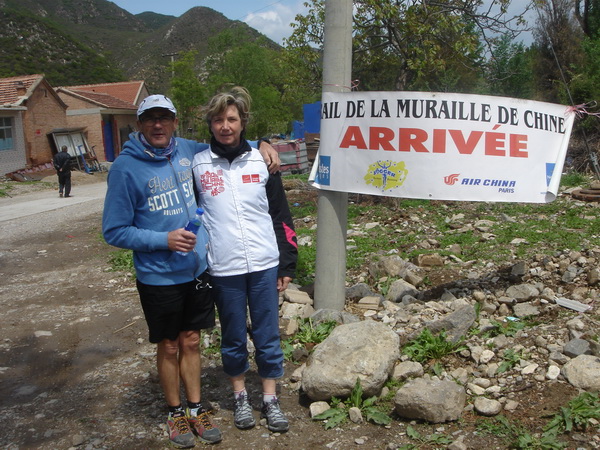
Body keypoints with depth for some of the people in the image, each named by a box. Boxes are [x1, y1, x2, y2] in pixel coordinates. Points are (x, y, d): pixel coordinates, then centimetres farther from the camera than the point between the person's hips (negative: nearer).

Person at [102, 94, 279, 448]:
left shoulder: (187, 151, -1)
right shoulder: (126, 168, -14)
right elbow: (115, 231, -11)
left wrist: (260, 145, 1)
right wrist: (164, 240, -22)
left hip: (198, 270, 4)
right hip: (159, 278, -4)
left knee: (191, 342, 16)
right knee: (169, 347, 13)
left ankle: (196, 409, 33)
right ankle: (176, 412, 34)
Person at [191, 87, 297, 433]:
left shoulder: (262, 161, 3)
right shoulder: (197, 165, 0)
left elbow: (281, 215, 6)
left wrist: (287, 264, 4)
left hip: (265, 265, 1)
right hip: (223, 269, 0)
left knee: (268, 336, 8)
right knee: (233, 337, 12)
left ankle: (271, 398, 25)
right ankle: (240, 395, 32)